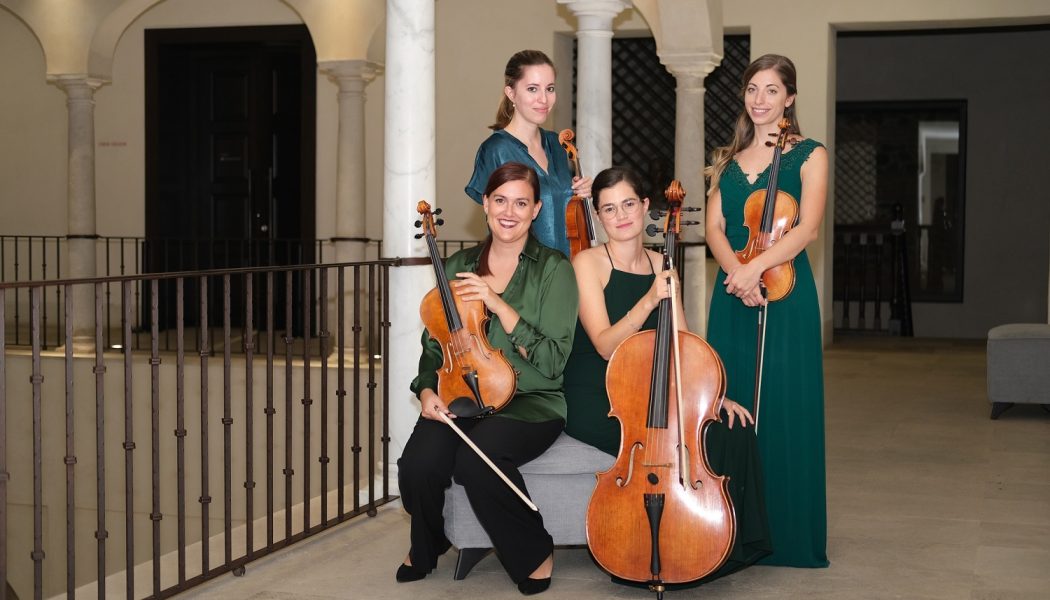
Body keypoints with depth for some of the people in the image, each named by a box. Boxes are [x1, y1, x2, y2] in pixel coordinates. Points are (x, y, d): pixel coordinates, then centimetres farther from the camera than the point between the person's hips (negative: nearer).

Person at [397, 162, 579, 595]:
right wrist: (427, 389, -4)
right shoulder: (459, 266, 11)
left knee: (478, 459, -35)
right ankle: (426, 549, 8)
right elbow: (434, 345, 16)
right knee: (420, 463, -27)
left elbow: (552, 361, -10)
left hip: (531, 401, -3)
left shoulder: (554, 269, -1)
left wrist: (500, 306, -18)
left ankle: (533, 554, -6)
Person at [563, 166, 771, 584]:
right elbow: (605, 345, -18)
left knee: (732, 431, -13)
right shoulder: (588, 263, -8)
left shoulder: (661, 266, 9)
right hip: (593, 403, -6)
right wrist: (648, 301, -30)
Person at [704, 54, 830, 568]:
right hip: (731, 295, 4)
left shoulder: (809, 156, 2)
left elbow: (807, 227, -11)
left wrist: (757, 265, -25)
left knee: (783, 411, -4)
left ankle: (787, 535, 5)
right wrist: (735, 270, -16)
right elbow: (715, 227, 4)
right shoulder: (728, 160, 15)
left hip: (785, 293, -4)